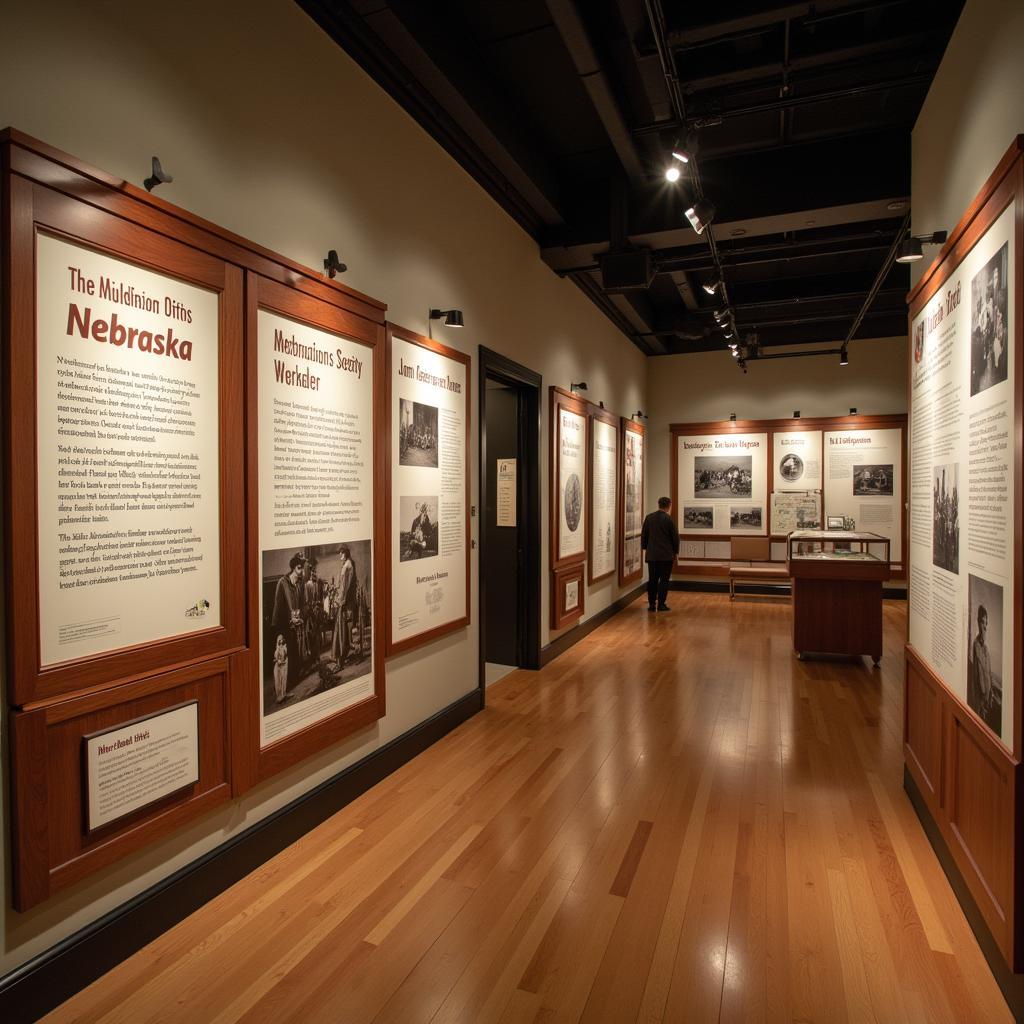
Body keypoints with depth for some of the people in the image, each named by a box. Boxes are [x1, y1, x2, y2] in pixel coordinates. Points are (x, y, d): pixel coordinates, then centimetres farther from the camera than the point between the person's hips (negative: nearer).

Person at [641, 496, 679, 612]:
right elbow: (675, 537, -5)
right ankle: (661, 604, 3)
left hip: (651, 555, 4)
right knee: (664, 580, 3)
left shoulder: (649, 517, 1)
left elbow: (643, 534, 7)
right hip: (666, 555, -4)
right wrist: (675, 551, 8)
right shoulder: (669, 519, -11)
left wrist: (645, 548, 18)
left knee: (652, 580, 9)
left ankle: (651, 604, 11)